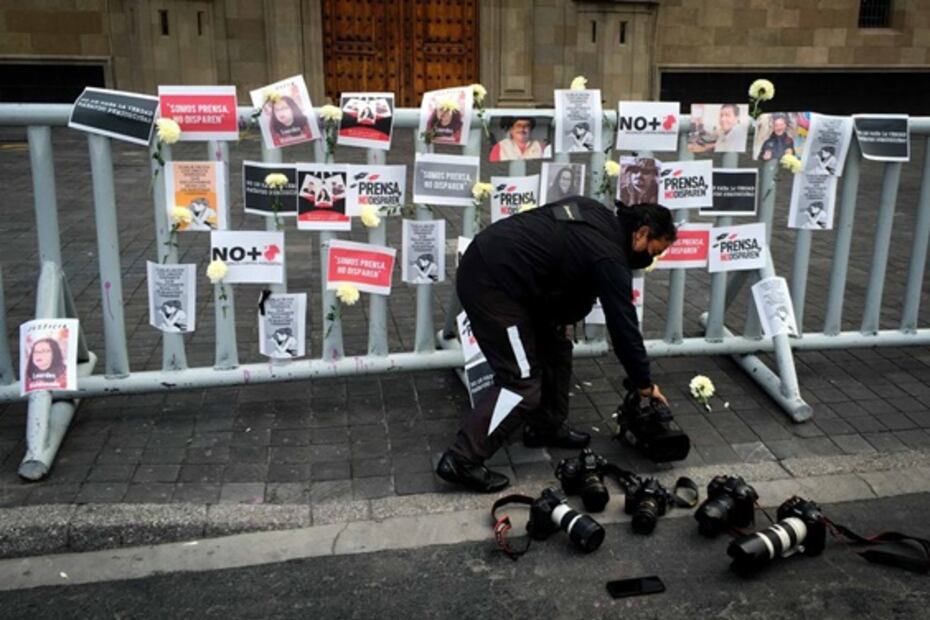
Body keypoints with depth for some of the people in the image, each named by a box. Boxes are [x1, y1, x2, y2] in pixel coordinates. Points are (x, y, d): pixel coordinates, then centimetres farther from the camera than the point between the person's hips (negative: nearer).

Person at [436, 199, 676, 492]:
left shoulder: (599, 215, 12)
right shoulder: (610, 258, -12)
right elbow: (623, 326, -6)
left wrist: (560, 318, 15)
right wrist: (645, 384, 8)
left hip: (488, 258, 10)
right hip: (491, 282, -10)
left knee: (555, 346, 18)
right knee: (522, 383, -6)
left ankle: (548, 427, 31)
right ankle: (462, 460, -5)